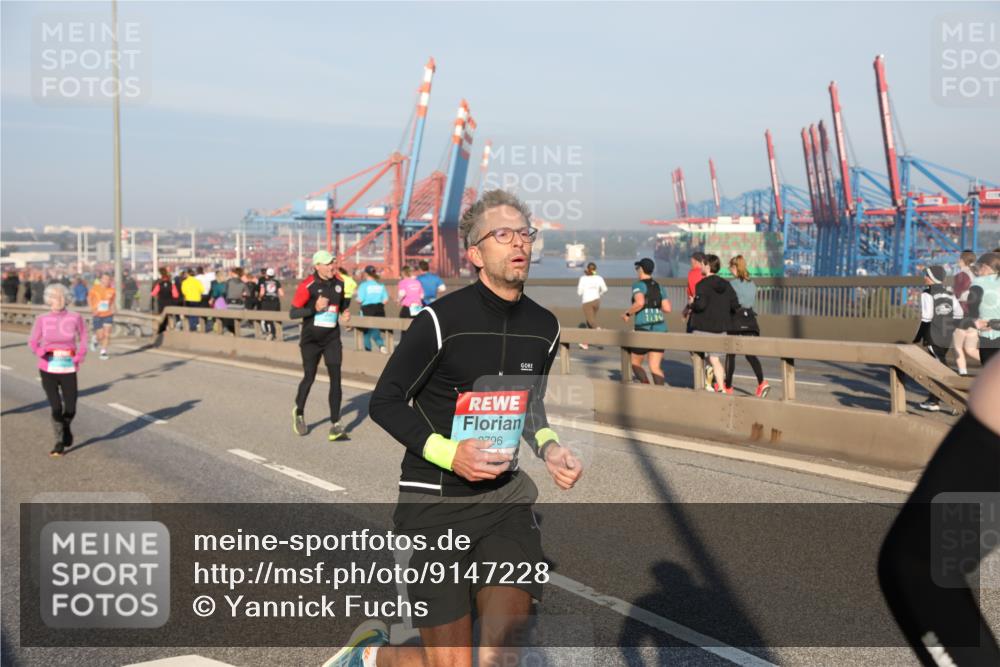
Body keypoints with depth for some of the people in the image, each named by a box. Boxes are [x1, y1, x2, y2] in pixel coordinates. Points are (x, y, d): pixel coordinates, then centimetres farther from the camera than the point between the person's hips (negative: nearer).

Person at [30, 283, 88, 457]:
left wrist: (78, 357, -4)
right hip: (48, 369, 0)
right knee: (55, 407, -5)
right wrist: (44, 353, -20)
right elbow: (33, 343, -1)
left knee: (70, 409, 0)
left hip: (68, 369, 0)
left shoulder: (75, 318, -2)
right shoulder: (42, 320, 0)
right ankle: (59, 443, 14)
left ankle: (66, 427, 36)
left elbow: (83, 339, 9)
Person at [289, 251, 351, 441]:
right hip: (311, 340, -3)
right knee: (309, 377, 6)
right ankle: (299, 412, 34)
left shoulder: (339, 282, 2)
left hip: (332, 339, 3)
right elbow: (292, 313, -13)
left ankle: (335, 424, -6)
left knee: (335, 379, -7)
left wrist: (343, 313, 1)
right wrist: (314, 308, -26)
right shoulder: (307, 286, -14)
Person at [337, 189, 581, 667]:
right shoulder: (441, 319, -13)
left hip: (504, 494, 4)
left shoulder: (543, 327, 4)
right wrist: (447, 452, -20)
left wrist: (548, 448, 1)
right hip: (433, 501, -4)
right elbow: (384, 401, -7)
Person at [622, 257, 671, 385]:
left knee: (634, 362, 11)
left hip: (644, 329, -5)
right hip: (660, 328, 5)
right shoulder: (659, 286, 13)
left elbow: (640, 302, -24)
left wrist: (627, 314, -9)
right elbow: (667, 308, 7)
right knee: (655, 367, 4)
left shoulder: (638, 285, -6)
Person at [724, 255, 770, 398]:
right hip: (750, 318, 5)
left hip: (736, 319, -5)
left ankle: (728, 386, 16)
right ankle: (762, 382, -19)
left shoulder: (732, 284, -8)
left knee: (730, 354, 7)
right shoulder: (752, 284, 11)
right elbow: (754, 304, 17)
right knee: (750, 354, 1)